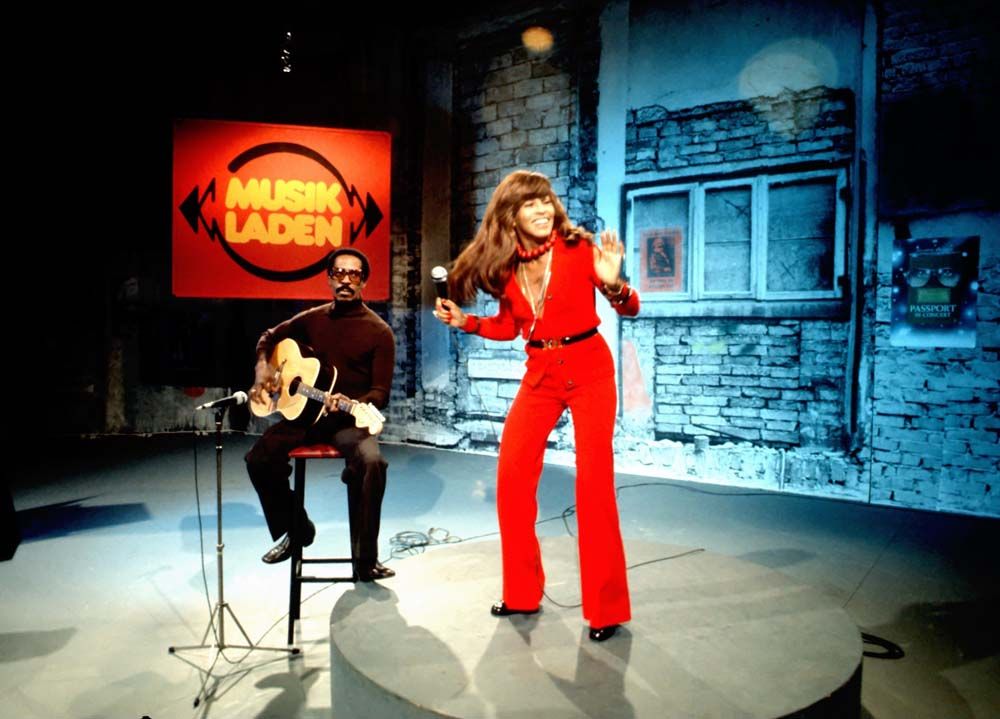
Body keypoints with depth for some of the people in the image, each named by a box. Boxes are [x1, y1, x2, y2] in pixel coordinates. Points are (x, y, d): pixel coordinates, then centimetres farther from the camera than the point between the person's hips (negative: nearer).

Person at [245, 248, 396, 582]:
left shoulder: (378, 332, -5)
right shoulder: (313, 319, 8)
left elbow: (380, 393, -9)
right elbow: (270, 337, 25)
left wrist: (350, 404, -29)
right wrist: (263, 368, 6)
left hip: (351, 419, -4)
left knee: (372, 462, -34)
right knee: (258, 458, -16)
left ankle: (365, 561, -19)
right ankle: (296, 529, 11)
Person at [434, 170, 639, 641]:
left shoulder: (579, 247, -9)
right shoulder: (505, 265, 1)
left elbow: (630, 309, -7)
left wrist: (613, 284, -27)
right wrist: (465, 322, 1)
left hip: (589, 368, -4)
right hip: (540, 373, 4)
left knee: (594, 481, -7)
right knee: (512, 475, 0)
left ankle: (606, 607, 8)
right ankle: (522, 593, 19)